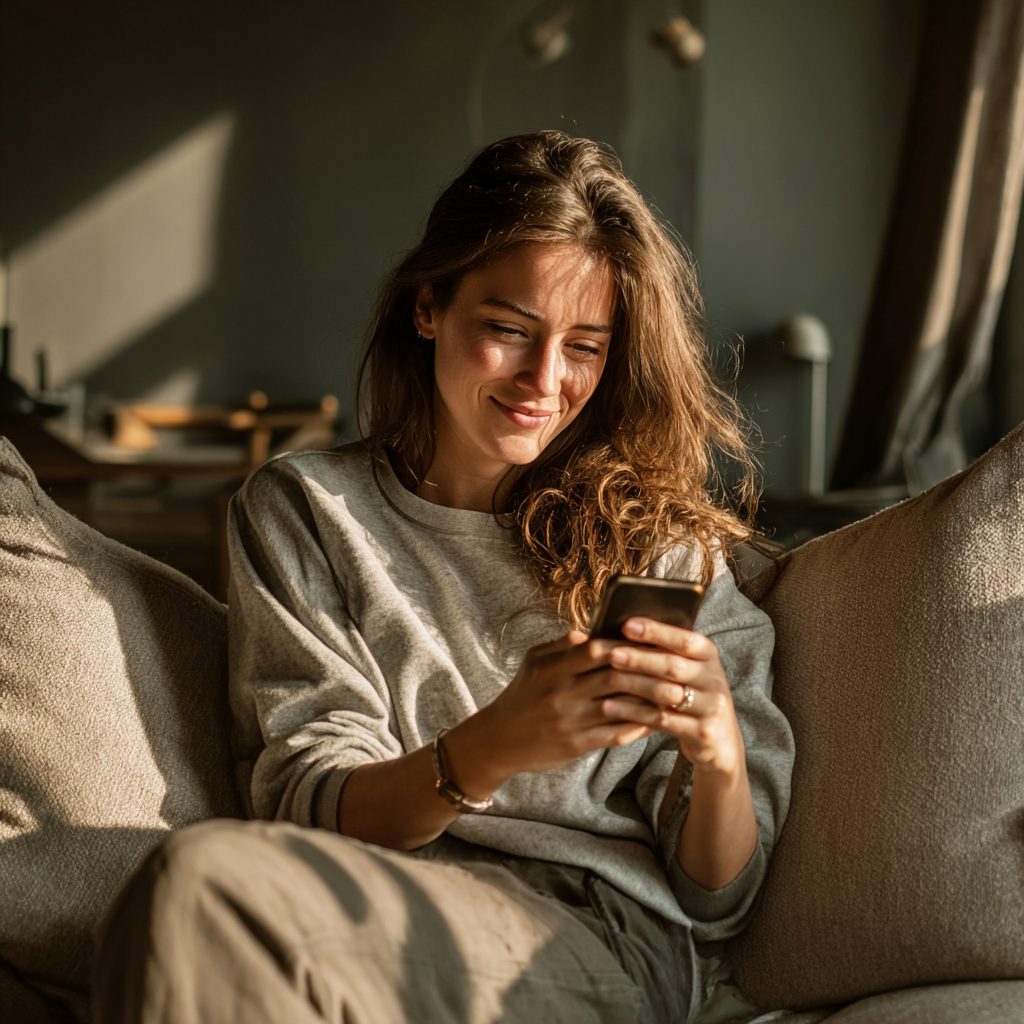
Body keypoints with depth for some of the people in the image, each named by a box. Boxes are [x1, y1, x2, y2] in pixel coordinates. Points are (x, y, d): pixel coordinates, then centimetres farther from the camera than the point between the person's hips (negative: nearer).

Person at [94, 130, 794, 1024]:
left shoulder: (663, 538, 10)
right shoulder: (306, 509, 11)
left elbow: (716, 900, 6)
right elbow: (309, 809, -1)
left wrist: (719, 755, -16)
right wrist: (489, 751, -21)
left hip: (608, 946, -2)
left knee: (205, 886, -30)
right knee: (201, 872, -34)